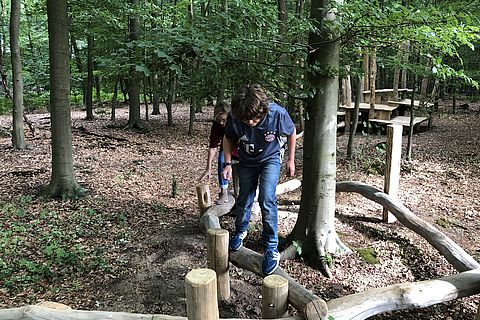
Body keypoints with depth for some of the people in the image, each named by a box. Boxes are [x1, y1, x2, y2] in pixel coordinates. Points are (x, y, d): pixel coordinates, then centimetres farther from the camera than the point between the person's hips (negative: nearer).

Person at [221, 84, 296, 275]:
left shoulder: (277, 113, -34)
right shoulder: (234, 117, -30)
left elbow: (291, 132, -10)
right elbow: (228, 139, -6)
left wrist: (291, 160, -3)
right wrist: (227, 163, -13)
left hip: (271, 159, -2)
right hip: (247, 161, 2)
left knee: (267, 200, -19)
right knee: (244, 200, 13)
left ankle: (271, 248, -5)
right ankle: (240, 231, 43)